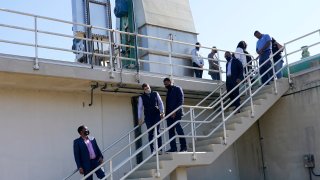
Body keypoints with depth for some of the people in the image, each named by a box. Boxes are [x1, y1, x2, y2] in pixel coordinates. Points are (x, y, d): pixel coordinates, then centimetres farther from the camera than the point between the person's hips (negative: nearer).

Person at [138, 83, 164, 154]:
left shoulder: (155, 94, 9)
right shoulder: (141, 97, 6)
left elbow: (160, 103, 11)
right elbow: (140, 108, 4)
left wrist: (162, 112, -1)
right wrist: (140, 119, -3)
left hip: (156, 115, 0)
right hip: (148, 117, 0)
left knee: (157, 132, -7)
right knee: (150, 133, -1)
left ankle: (160, 149, -5)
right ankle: (152, 150, 1)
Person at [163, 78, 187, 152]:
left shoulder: (177, 89, 3)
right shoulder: (168, 92, 24)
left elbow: (181, 101, -7)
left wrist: (175, 111, -16)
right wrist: (166, 113, 8)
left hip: (176, 113, -7)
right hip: (169, 114, 7)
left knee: (179, 129, -10)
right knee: (171, 131, 1)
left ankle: (183, 147, -5)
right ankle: (173, 148, 1)